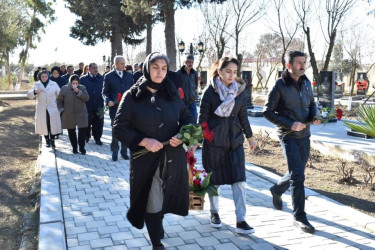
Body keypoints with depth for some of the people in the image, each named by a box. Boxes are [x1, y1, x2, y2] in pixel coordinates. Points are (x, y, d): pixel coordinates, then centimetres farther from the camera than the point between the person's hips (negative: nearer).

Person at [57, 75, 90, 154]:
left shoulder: (82, 88, 2)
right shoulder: (64, 89, 0)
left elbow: (87, 98, -10)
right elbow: (59, 101, 8)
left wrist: (79, 92, -19)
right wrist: (61, 110, 0)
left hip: (81, 114, 0)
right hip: (69, 115, 0)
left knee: (82, 130, -6)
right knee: (71, 132, 7)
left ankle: (82, 147, 8)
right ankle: (74, 147, 22)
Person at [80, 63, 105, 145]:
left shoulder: (102, 78, 4)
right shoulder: (83, 79, 2)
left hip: (99, 106, 1)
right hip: (87, 106, -1)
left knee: (98, 123, 6)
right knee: (87, 123, 8)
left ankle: (97, 138, 19)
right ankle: (86, 137, 26)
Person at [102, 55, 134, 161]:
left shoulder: (129, 76, 10)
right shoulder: (109, 76, 3)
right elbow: (105, 92, 4)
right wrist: (108, 101, -14)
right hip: (115, 108, -2)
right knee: (115, 131, 3)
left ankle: (124, 151, 17)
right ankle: (114, 152, 14)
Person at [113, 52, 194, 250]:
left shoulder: (172, 93, 3)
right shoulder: (132, 96, -7)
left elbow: (187, 117, 11)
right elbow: (119, 127, -7)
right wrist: (144, 141, -19)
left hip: (173, 157, 4)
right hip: (146, 159, -3)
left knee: (165, 197, 17)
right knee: (151, 201, 5)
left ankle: (157, 224, 48)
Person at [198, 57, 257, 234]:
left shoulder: (240, 91, 3)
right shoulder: (210, 91, -8)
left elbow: (243, 116, 12)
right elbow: (203, 117, -7)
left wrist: (249, 137, 17)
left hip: (235, 141, 3)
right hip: (213, 142, -3)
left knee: (239, 180, -3)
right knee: (214, 179, 10)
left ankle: (241, 221, 2)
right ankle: (214, 212, 32)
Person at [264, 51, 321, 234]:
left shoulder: (306, 83, 7)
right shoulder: (280, 85, -11)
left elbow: (312, 103, 20)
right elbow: (268, 112, -11)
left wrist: (314, 116, -3)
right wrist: (290, 124, -19)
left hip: (304, 135, 7)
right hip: (289, 136, -7)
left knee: (297, 173, 18)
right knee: (297, 175, -11)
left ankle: (276, 190, 46)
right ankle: (299, 217, -1)